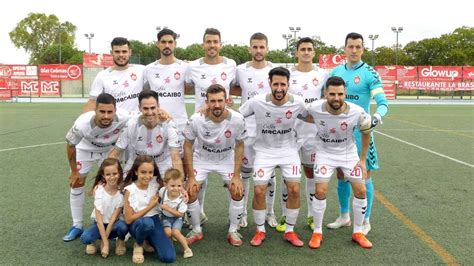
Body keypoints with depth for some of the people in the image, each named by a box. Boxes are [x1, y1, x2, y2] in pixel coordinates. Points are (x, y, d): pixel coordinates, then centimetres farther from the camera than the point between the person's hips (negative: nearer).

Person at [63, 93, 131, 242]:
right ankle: (77, 226, 19)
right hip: (85, 150, 0)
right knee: (76, 184, 3)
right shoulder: (82, 123, -39)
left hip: (109, 150, 1)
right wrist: (74, 171, -8)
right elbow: (70, 145, -18)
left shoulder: (124, 118, -40)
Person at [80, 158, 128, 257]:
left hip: (114, 225, 1)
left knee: (122, 226, -34)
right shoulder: (99, 190, -19)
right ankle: (92, 242, 6)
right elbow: (99, 219, -22)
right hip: (100, 224, 0)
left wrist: (104, 241, -20)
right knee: (85, 238, -30)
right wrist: (105, 243, -26)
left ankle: (120, 242, 0)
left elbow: (114, 217, -16)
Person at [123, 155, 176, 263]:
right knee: (146, 222, -41)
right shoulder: (130, 190, -15)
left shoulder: (156, 183, -5)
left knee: (169, 257, -17)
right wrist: (150, 206, -16)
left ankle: (149, 240, 12)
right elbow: (128, 219, -15)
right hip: (136, 223, -3)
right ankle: (138, 245, -7)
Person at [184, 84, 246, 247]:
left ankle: (233, 231, 11)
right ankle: (196, 231, 13)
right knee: (190, 192, -12)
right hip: (201, 159, 0)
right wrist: (191, 177, -14)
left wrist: (236, 176, -13)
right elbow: (188, 146, -12)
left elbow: (239, 146, -10)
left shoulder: (237, 119, -25)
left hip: (227, 159, 1)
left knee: (238, 192, -12)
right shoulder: (196, 120, -27)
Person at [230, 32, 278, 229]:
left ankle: (270, 212, 25)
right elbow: (231, 89, 13)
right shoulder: (241, 70, -1)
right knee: (245, 171, 8)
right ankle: (242, 212, 21)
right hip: (247, 129, 0)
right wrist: (248, 92, -4)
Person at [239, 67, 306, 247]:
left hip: (289, 150, 1)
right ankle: (260, 231, 16)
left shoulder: (298, 102, -14)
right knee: (259, 191, -7)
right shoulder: (257, 102, -19)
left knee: (294, 190, -6)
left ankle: (290, 231, 15)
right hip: (264, 151, -1)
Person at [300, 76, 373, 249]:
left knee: (360, 191, -1)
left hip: (349, 153, 1)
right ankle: (317, 232, 10)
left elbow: (366, 133, -5)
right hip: (325, 153, -1)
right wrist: (320, 121, -11)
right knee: (320, 191, -9)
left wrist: (362, 160, -3)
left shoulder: (357, 112, -26)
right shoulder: (315, 108, -26)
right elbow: (307, 117, 2)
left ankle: (357, 232, 19)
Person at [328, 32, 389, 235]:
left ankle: (365, 222, 16)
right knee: (341, 175, 12)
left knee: (364, 176, 2)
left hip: (360, 131, -5)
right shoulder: (336, 72, 8)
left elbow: (382, 102, -16)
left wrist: (377, 115, -36)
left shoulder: (369, 73, -8)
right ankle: (344, 217, 28)